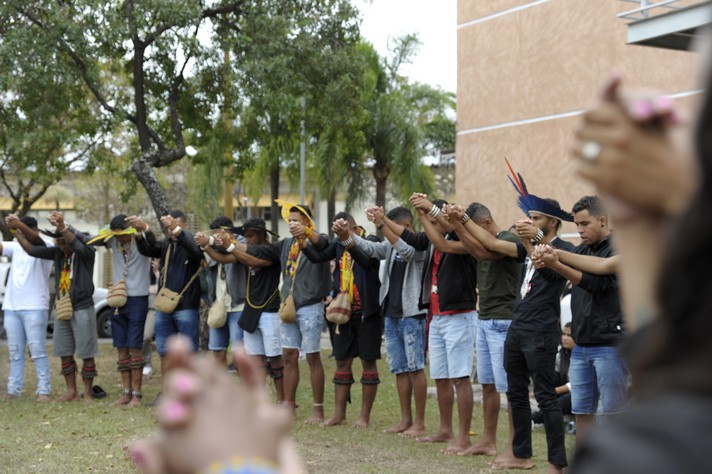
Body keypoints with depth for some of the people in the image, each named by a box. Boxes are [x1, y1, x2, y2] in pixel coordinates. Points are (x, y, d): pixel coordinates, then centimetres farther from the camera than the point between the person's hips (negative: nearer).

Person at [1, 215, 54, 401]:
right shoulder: (15, 247, 13)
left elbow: (36, 239, -25)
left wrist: (19, 225, -45)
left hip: (35, 307, -5)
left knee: (38, 350, -6)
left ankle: (44, 390, -4)